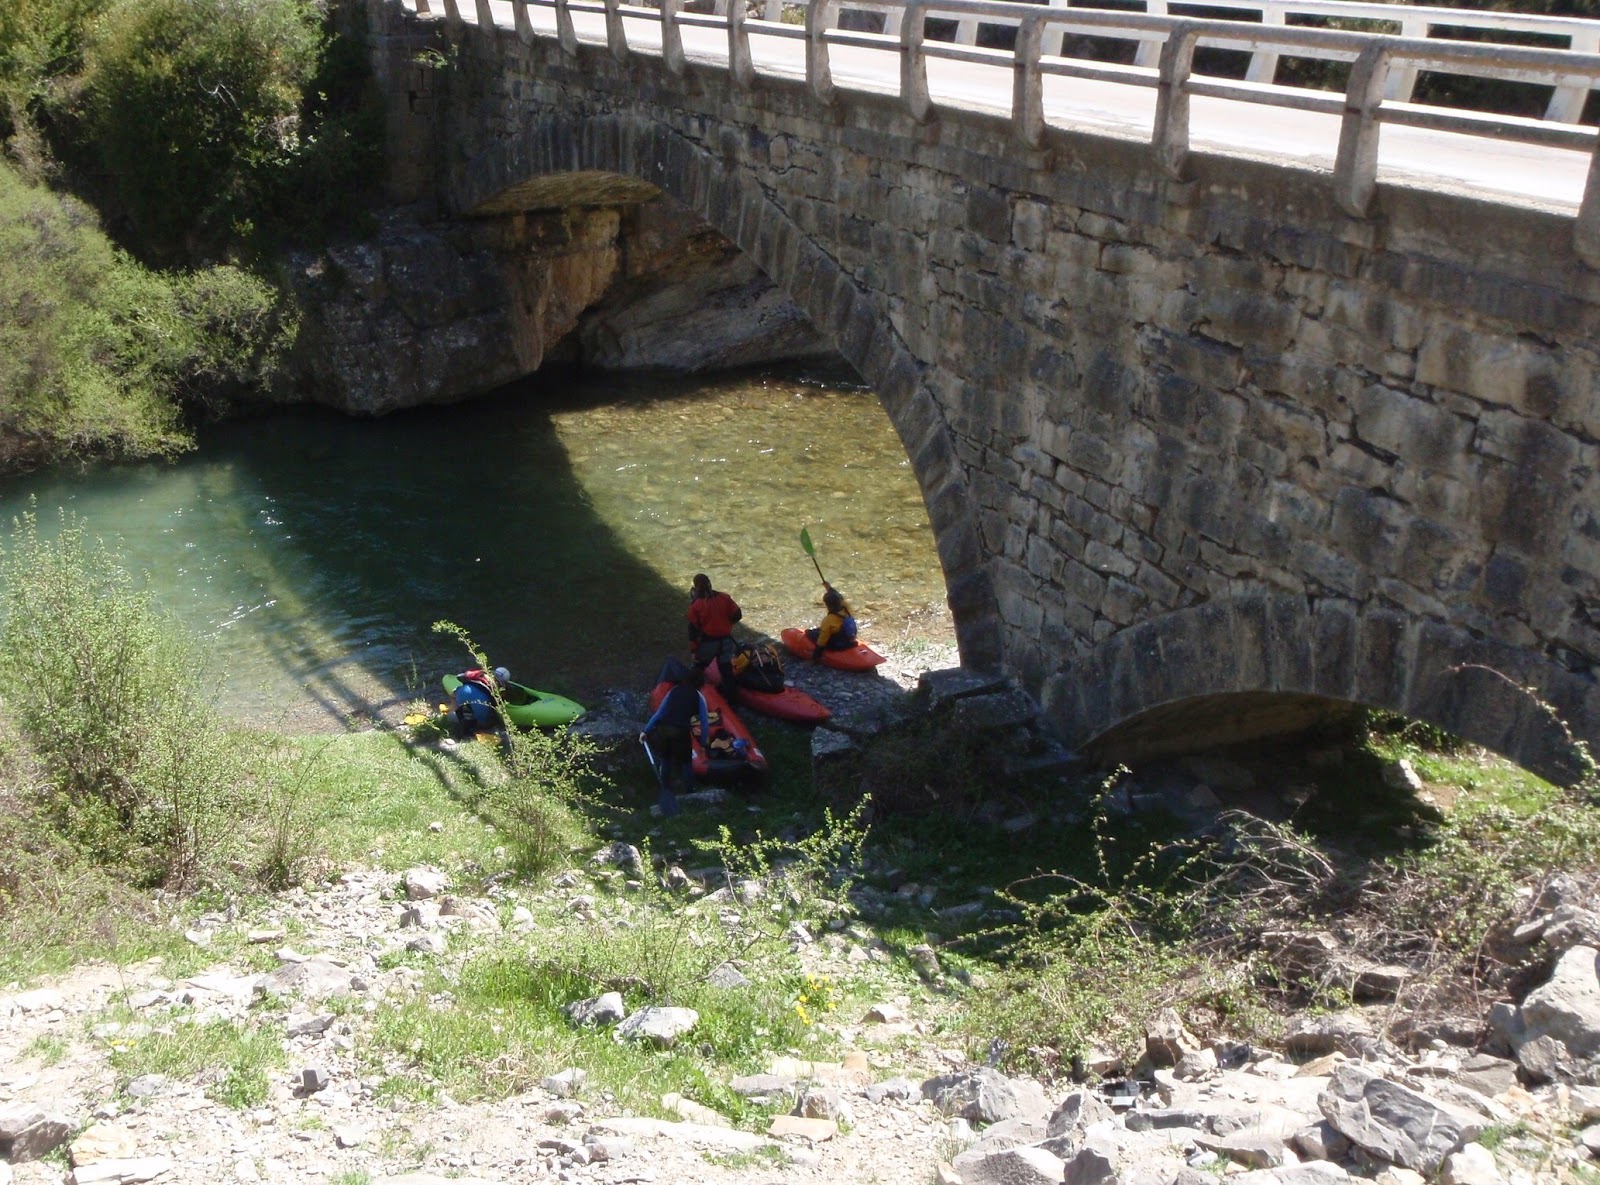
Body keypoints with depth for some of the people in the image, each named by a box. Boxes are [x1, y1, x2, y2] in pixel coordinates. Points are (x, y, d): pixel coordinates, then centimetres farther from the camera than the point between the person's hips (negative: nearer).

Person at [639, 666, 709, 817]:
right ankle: (689, 793, 18)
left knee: (665, 759, 23)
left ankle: (666, 792, 24)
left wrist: (646, 730, 17)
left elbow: (659, 713, 13)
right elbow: (704, 723, 5)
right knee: (686, 762, 17)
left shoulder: (674, 691, 14)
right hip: (682, 732, -3)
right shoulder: (698, 697, 7)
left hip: (663, 729, 3)